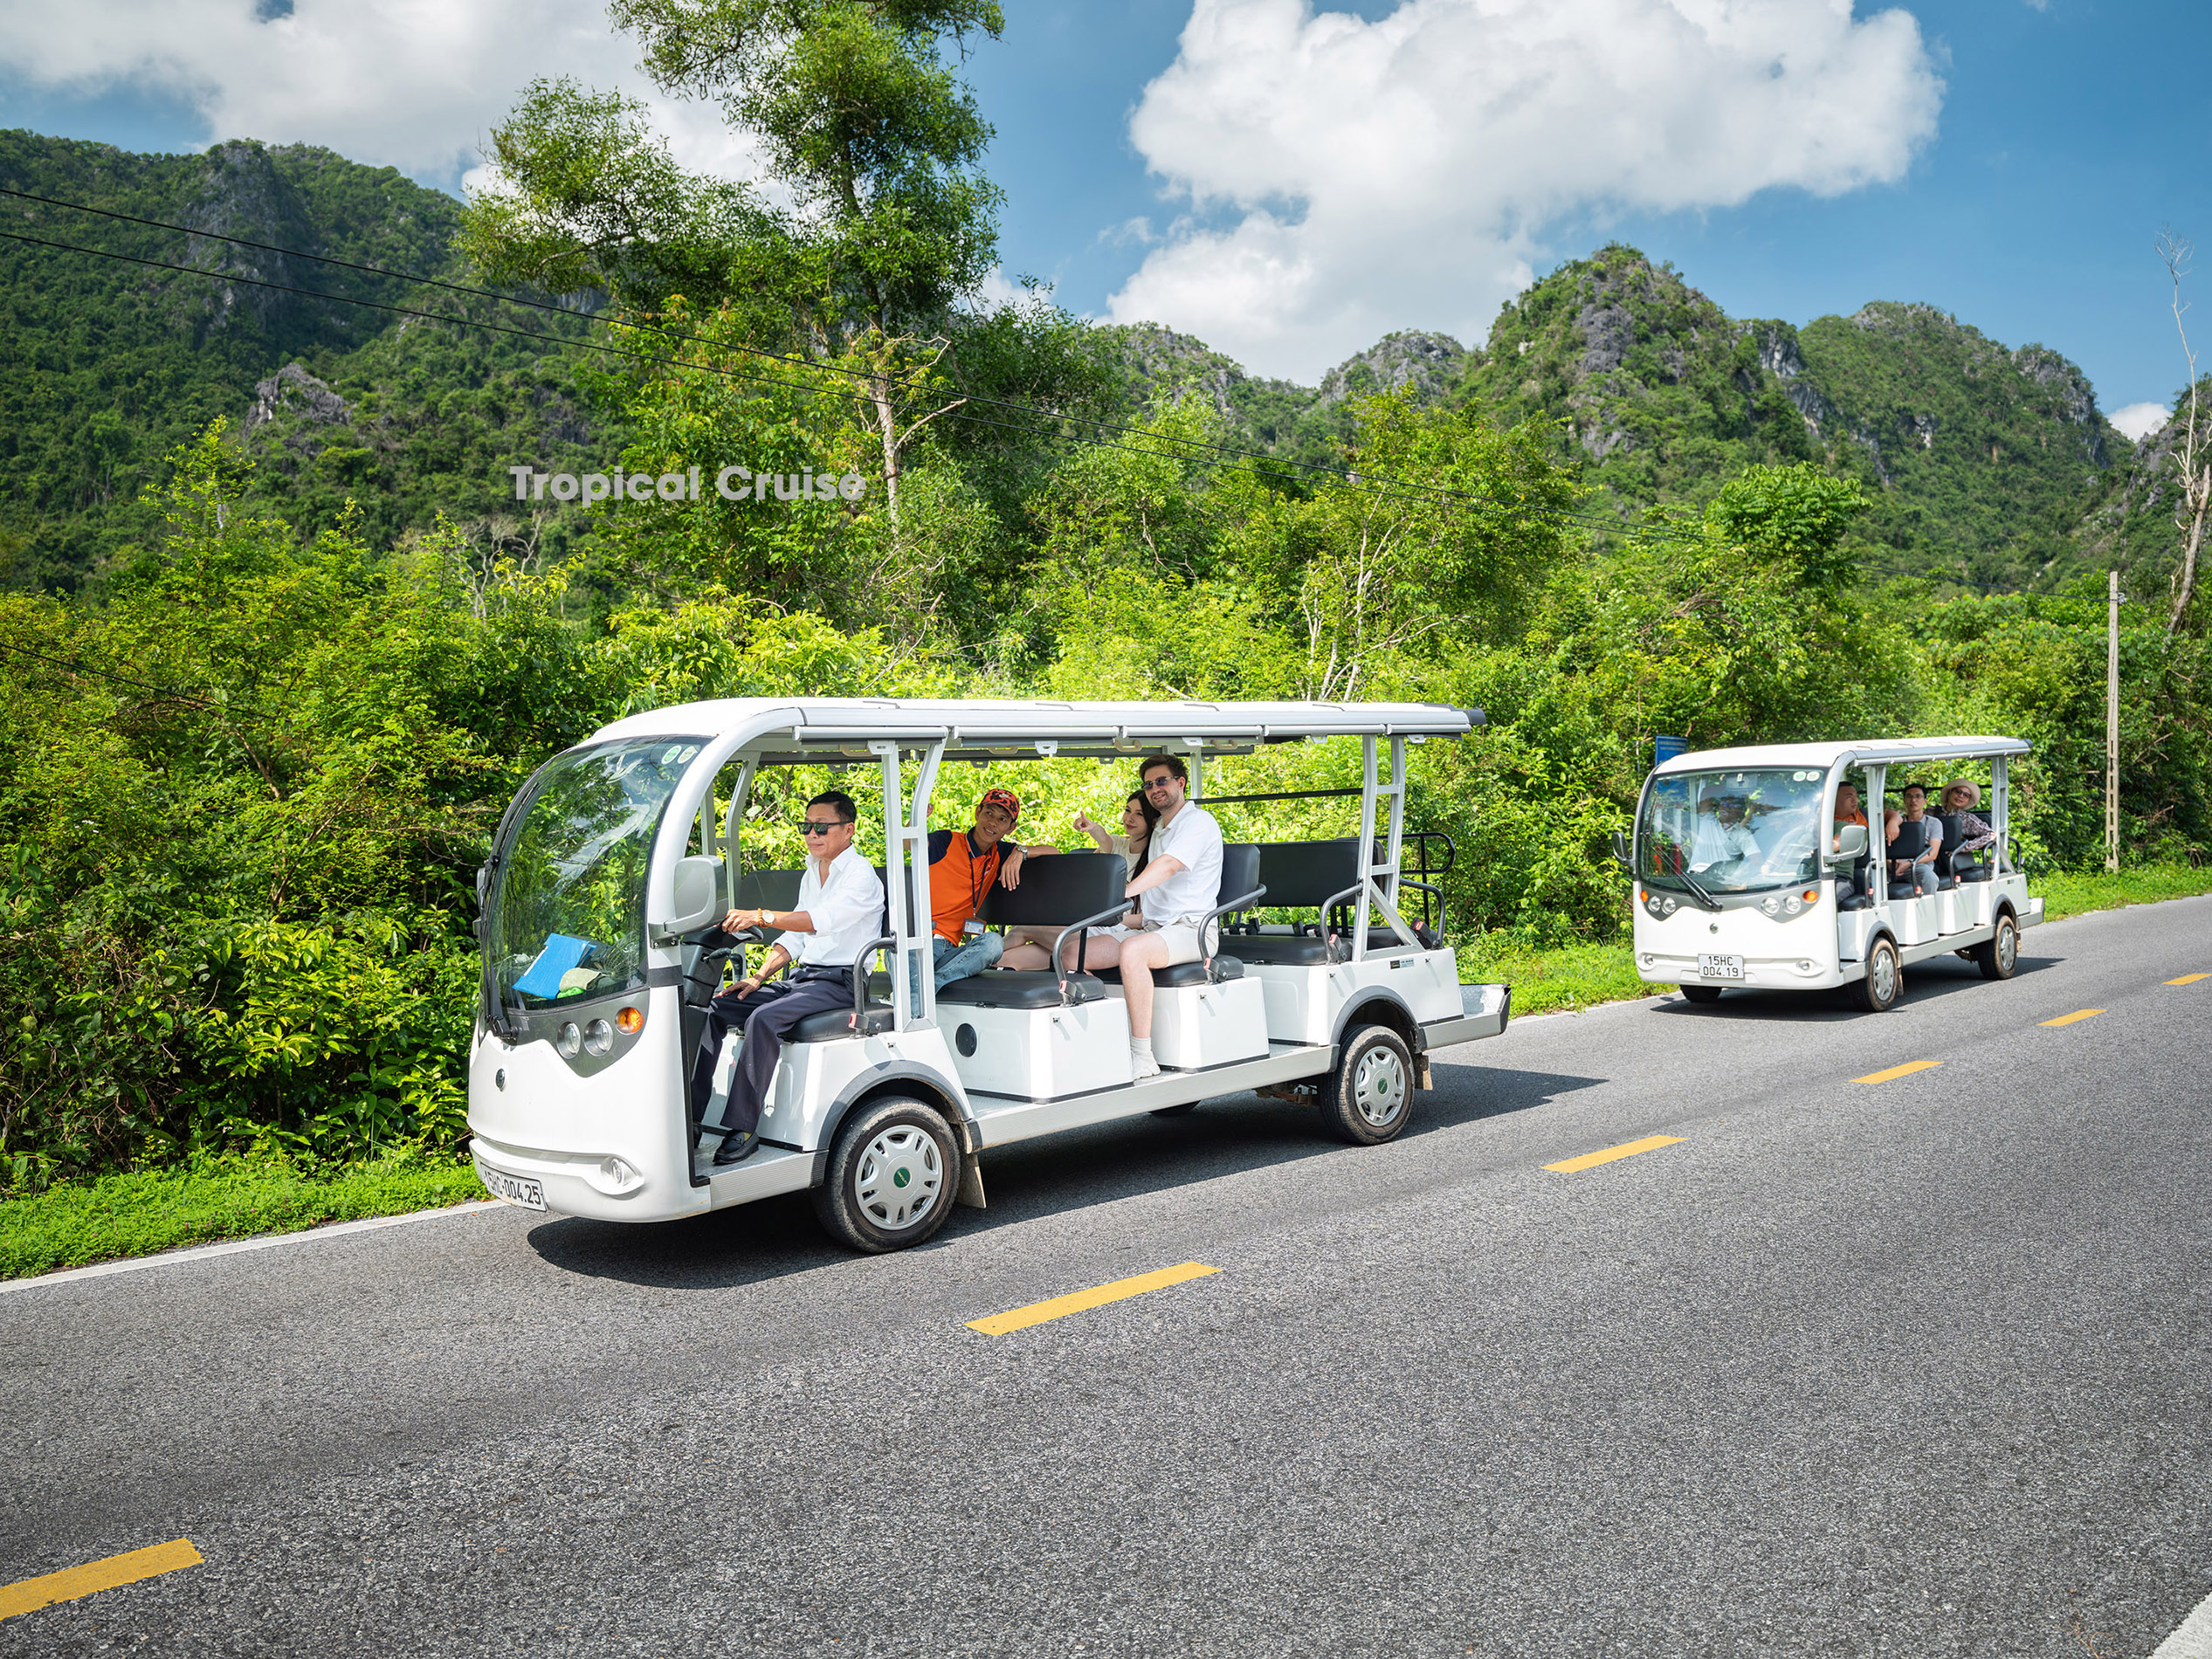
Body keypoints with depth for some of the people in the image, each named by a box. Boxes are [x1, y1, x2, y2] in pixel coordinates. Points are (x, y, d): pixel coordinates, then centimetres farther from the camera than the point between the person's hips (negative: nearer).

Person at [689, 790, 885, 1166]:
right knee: (715, 1010, -7)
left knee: (765, 1019, -32)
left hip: (839, 982, -8)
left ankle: (743, 1128, -27)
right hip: (800, 978, 8)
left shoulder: (861, 874, -9)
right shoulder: (811, 874, 20)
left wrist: (761, 916, -38)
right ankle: (689, 1117, -9)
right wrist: (760, 976, 4)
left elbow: (824, 919, -27)